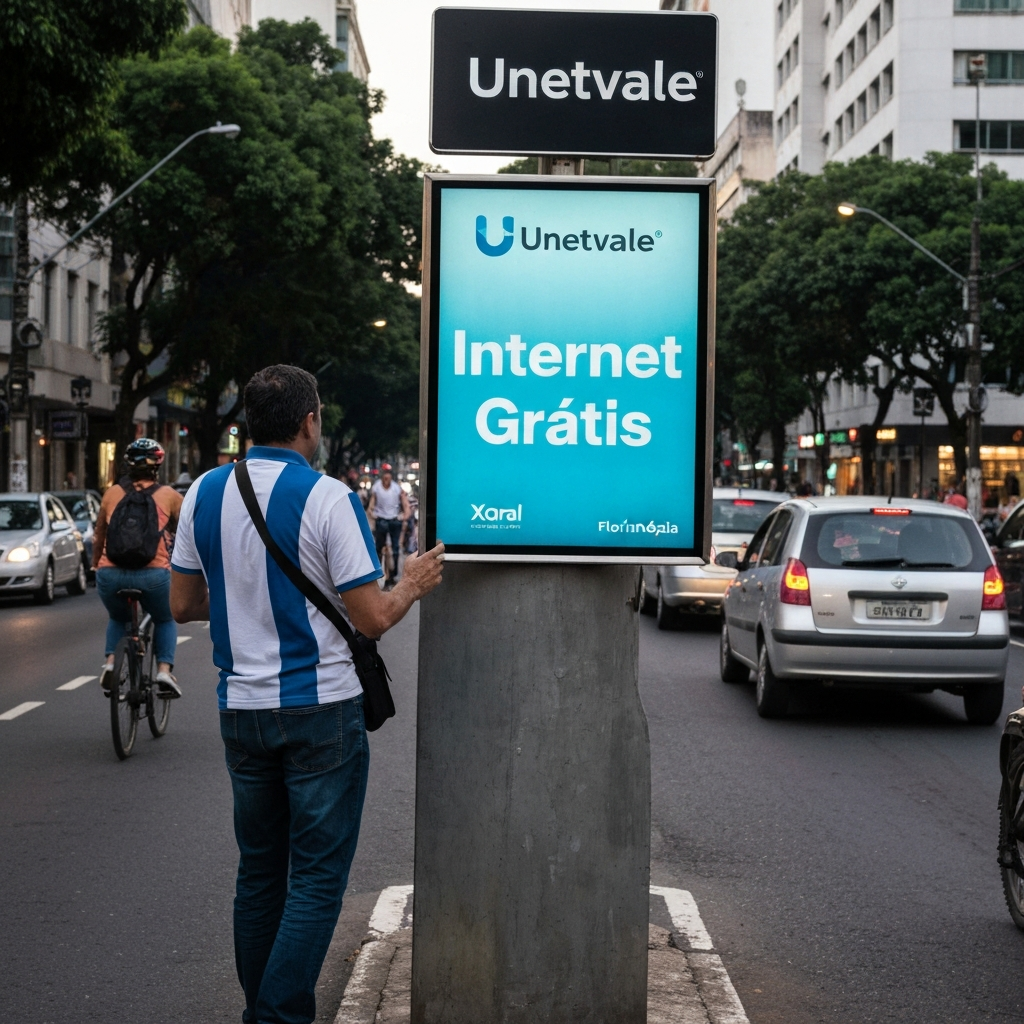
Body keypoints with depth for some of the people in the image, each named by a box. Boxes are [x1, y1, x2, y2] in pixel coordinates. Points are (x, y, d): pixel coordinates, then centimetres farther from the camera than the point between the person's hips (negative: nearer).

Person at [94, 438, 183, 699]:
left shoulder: (112, 493, 14)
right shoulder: (168, 495, 9)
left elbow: (98, 536, 22)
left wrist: (96, 565, 38)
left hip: (111, 573, 2)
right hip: (153, 574, -2)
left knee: (118, 618, 31)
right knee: (166, 620, 25)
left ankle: (110, 662, 7)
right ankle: (164, 670, 5)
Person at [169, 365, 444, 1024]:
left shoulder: (205, 492, 3)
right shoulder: (329, 499, -13)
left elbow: (184, 604, 9)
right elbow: (371, 620, -12)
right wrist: (415, 584, 7)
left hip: (241, 709, 6)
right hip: (321, 709, -5)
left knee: (259, 870, 16)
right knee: (317, 879, 1)